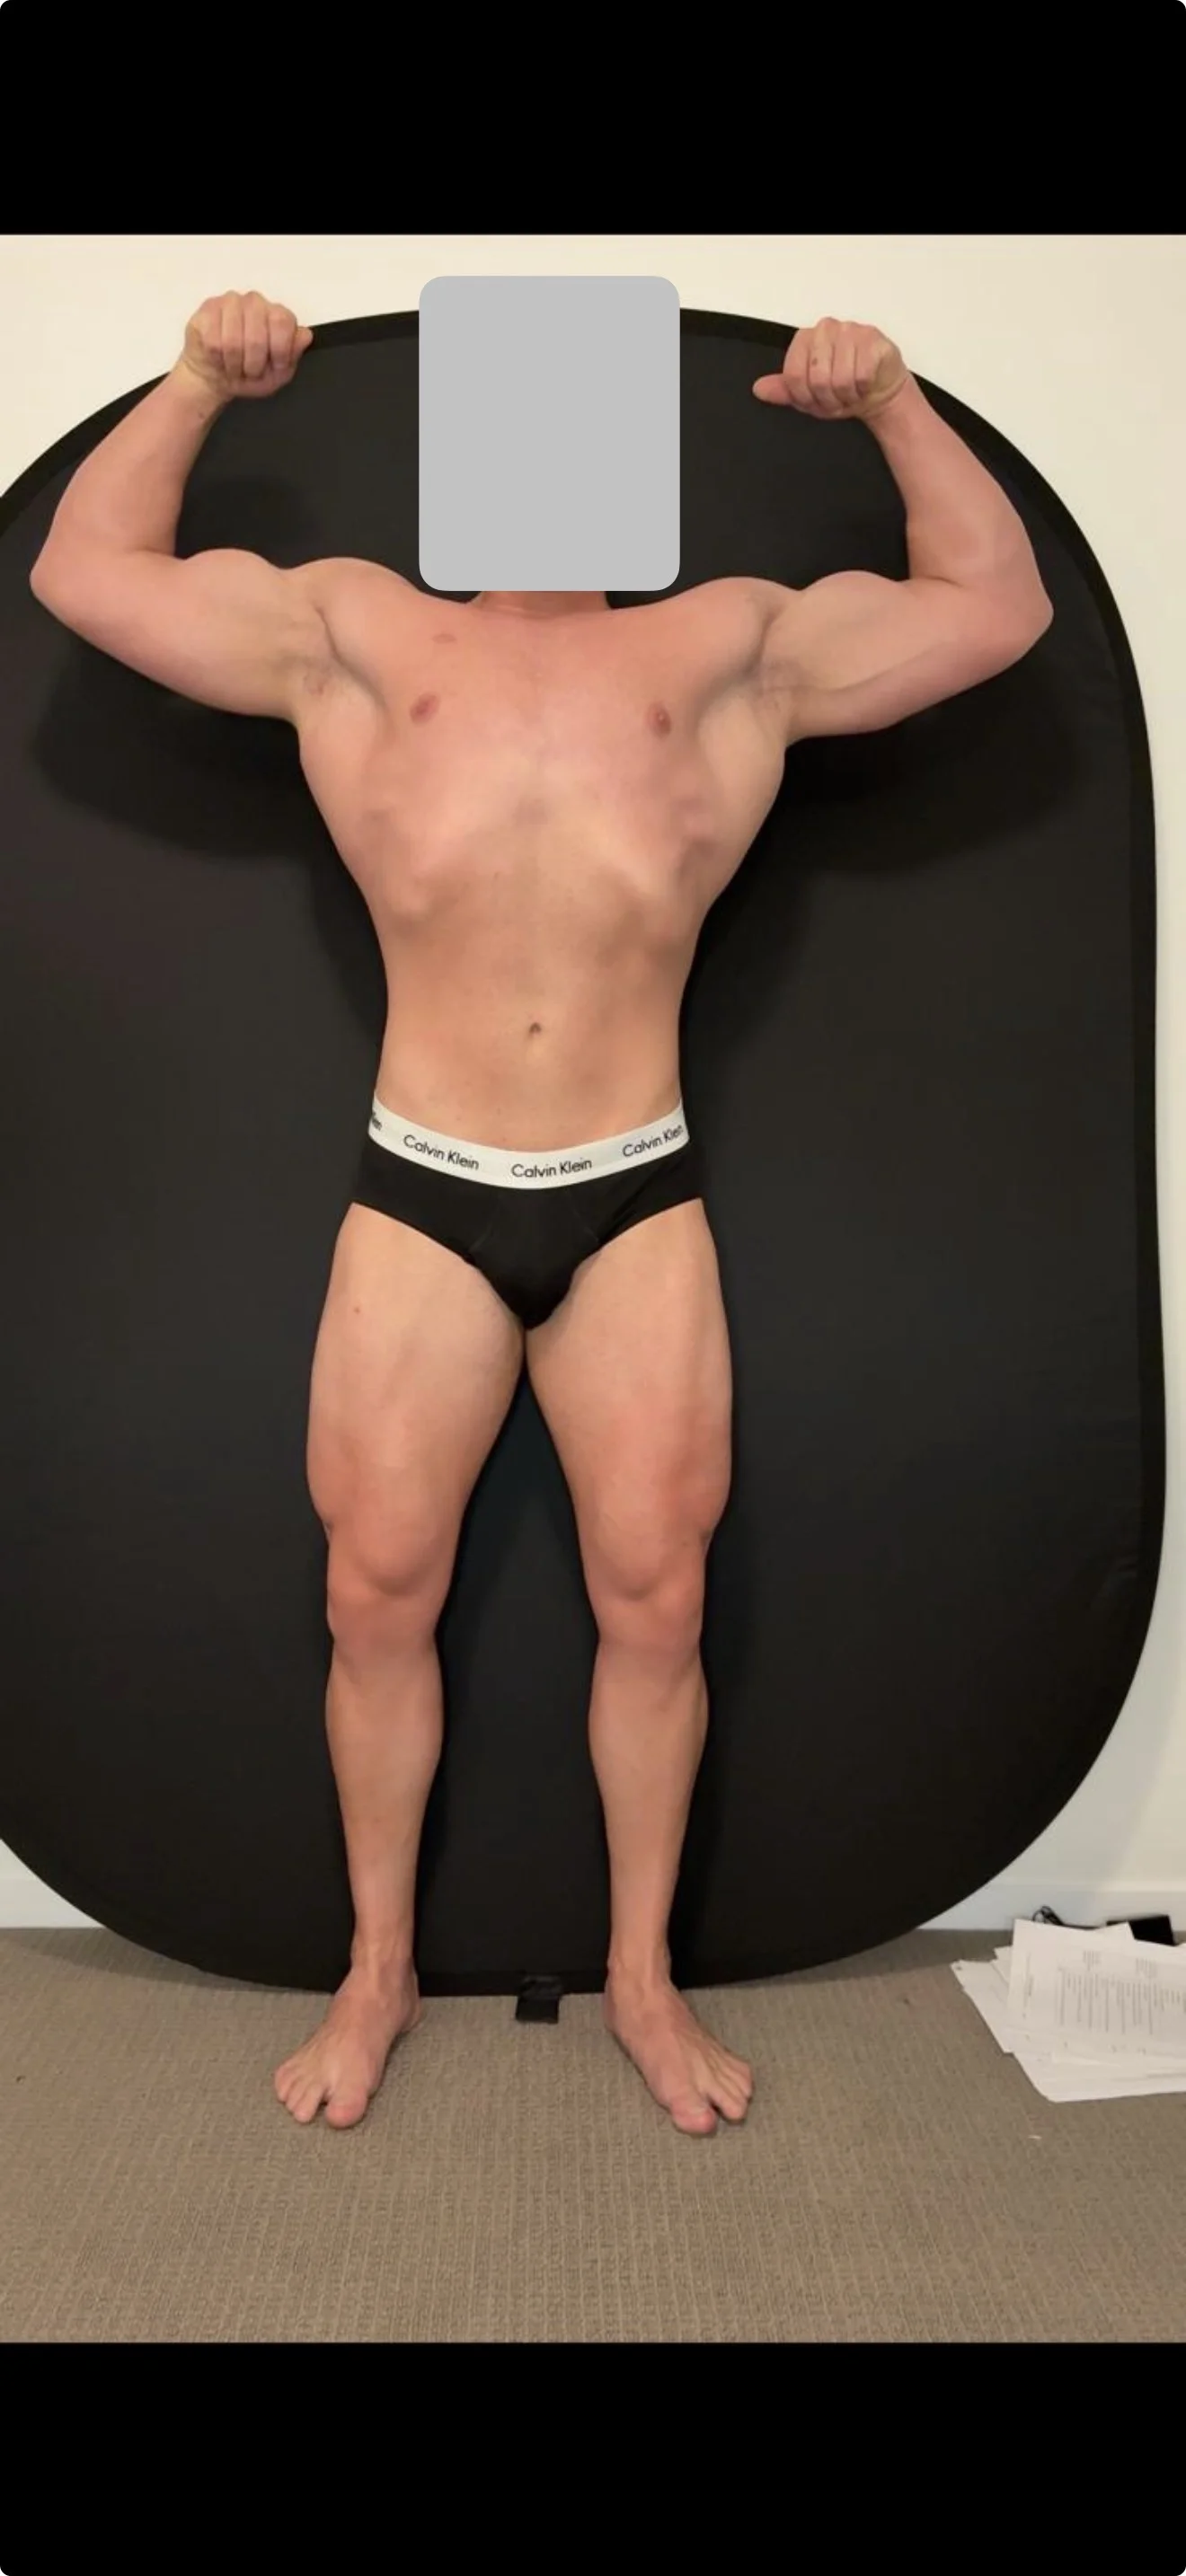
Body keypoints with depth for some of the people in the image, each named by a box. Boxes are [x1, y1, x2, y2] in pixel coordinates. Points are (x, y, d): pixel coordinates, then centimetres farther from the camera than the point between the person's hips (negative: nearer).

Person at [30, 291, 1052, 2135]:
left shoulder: (736, 651, 11)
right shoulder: (353, 635, 11)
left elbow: (997, 605, 12)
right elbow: (84, 571, 12)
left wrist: (894, 404, 5)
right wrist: (199, 382, 6)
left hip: (639, 1202, 0)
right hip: (420, 1198, 0)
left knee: (655, 1600, 4)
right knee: (377, 1593, 5)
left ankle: (644, 1974, 26)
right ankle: (379, 1973, 27)